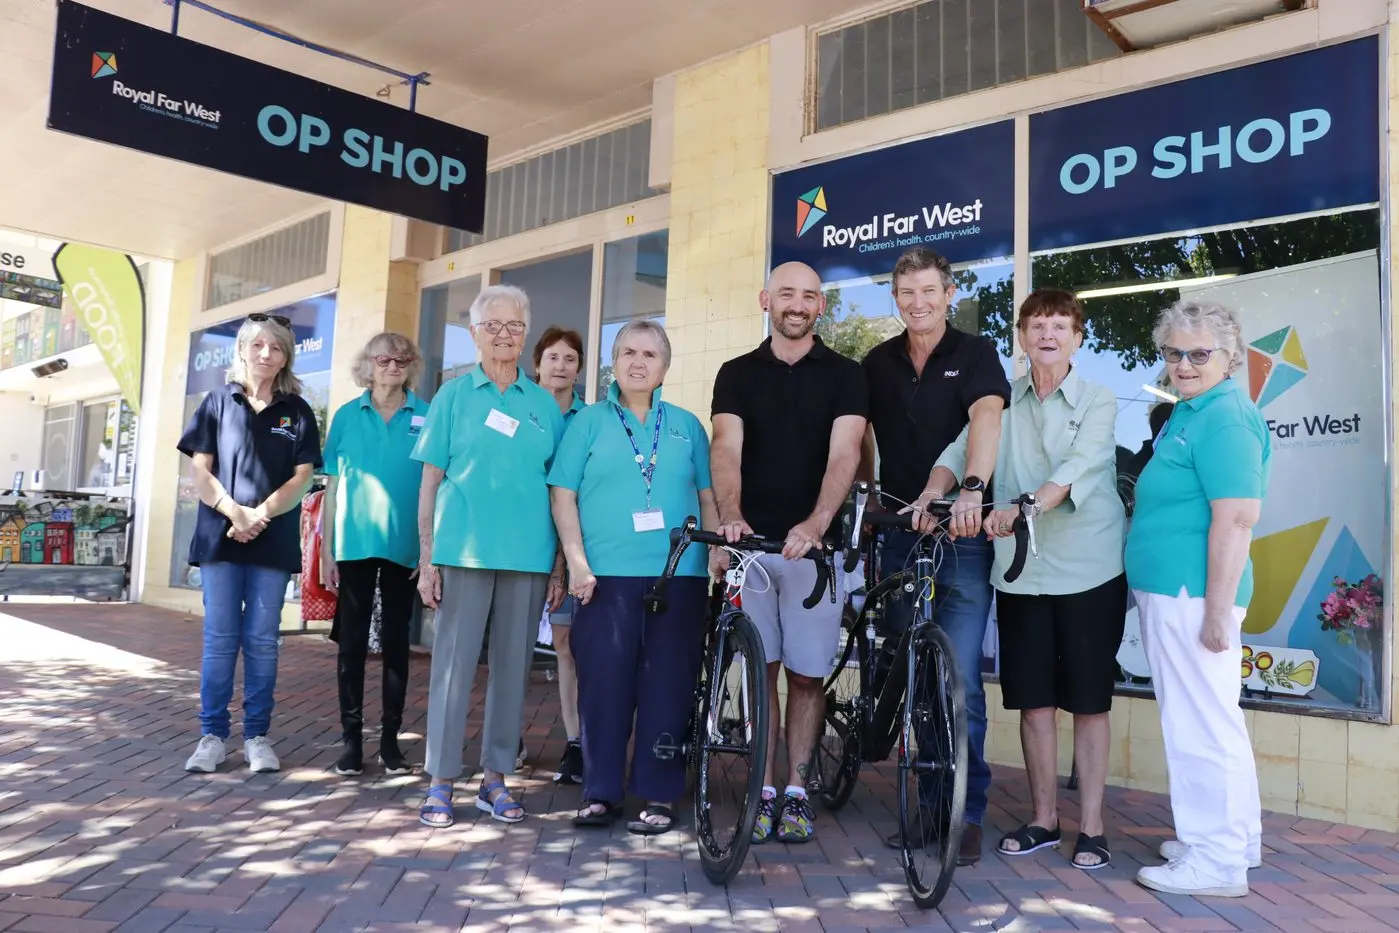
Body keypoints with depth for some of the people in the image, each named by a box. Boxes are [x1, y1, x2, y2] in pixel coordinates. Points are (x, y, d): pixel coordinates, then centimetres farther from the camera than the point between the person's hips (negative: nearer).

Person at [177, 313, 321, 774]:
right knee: (220, 638, 1)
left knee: (262, 640, 3)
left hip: (274, 540, 0)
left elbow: (301, 478, 1)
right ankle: (212, 735, 9)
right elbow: (200, 472, 1)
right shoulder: (218, 402, 8)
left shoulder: (297, 411, 8)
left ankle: (257, 736, 10)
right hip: (220, 535, 0)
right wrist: (234, 512, -14)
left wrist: (260, 516, -13)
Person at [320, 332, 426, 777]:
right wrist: (327, 549, 2)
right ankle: (351, 738, 15)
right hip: (355, 544, 1)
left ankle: (391, 739, 17)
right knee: (352, 641, 5)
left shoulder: (426, 416, 2)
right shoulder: (347, 416, 5)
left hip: (404, 546, 0)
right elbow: (333, 486, 6)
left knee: (396, 641, 8)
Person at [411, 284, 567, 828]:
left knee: (513, 669, 7)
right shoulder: (454, 395, 6)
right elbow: (431, 481, 3)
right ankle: (440, 782, 10)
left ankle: (495, 780, 18)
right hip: (464, 552, -2)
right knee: (453, 665, 0)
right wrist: (427, 559, -3)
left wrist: (559, 565, 4)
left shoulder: (544, 405, 10)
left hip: (528, 556, 2)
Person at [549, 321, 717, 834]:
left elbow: (707, 497, 14)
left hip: (680, 574, 2)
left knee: (668, 685, 4)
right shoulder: (589, 421, 8)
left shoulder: (686, 425, 14)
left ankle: (659, 795, 14)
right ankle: (601, 791, 14)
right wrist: (577, 560, -7)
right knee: (604, 683, 1)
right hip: (606, 574, -1)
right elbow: (563, 496, 2)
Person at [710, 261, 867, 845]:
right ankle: (764, 792, 15)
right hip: (751, 541, 1)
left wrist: (816, 523, -27)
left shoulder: (844, 375, 4)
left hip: (814, 542, -1)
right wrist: (730, 517, -25)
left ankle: (797, 792, 18)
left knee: (807, 673, 4)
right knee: (760, 670, 5)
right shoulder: (737, 374, 8)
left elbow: (843, 455, -10)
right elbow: (726, 449, -7)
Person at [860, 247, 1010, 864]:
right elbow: (861, 436, 19)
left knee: (959, 681, -7)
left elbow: (986, 417, -19)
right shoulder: (879, 363, 12)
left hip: (960, 536, -4)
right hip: (897, 534, 4)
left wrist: (971, 489, -36)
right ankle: (929, 806, 21)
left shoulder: (976, 354, 0)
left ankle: (967, 814, 6)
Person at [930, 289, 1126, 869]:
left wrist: (1020, 508, -34)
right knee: (1032, 699, 9)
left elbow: (1078, 468, -18)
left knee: (1088, 700, 5)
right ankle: (1043, 818, 24)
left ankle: (1091, 826, 17)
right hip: (1021, 571, 3)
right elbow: (961, 449, -2)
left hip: (1089, 571, -3)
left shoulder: (1098, 402, -1)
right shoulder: (1004, 401, 9)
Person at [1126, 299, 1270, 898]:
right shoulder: (1190, 411, 16)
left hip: (1190, 594, -11)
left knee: (1200, 725, -2)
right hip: (1172, 592, 11)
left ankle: (1216, 862, 10)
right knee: (1211, 719, 18)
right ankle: (1237, 839, 32)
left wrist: (1218, 611, -23)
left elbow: (1236, 518, -23)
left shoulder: (1223, 417, -16)